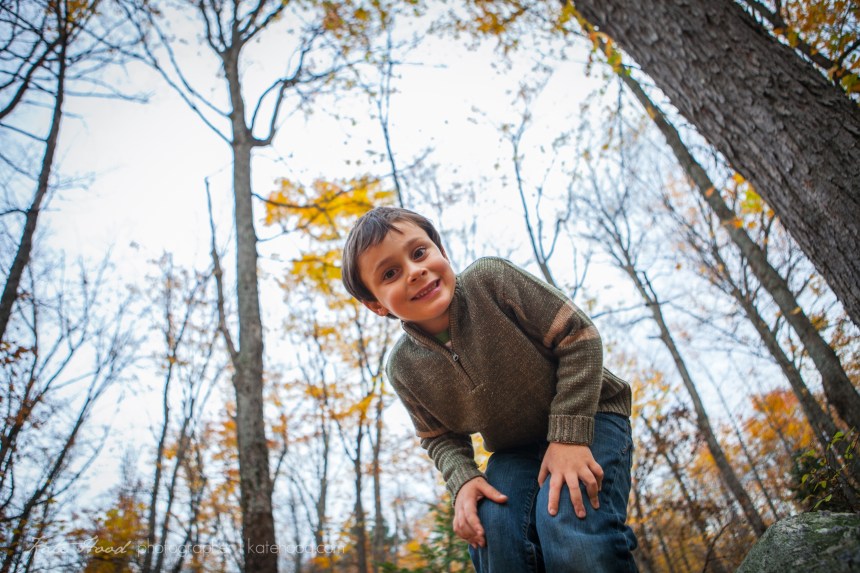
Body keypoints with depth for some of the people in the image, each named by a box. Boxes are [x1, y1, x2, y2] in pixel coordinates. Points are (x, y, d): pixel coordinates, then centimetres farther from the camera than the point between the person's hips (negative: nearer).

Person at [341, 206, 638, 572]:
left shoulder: (490, 279, -21)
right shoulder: (403, 368, -9)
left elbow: (577, 336, -17)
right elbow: (440, 436, 7)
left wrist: (569, 433, -23)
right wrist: (462, 479, -15)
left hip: (586, 417, -3)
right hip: (514, 452, 4)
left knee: (569, 529, -29)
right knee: (492, 532, -22)